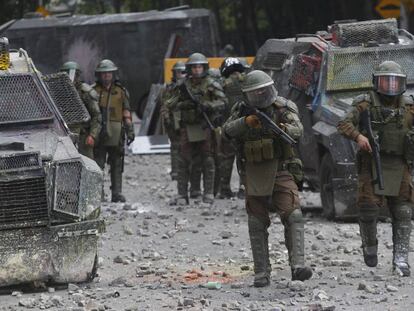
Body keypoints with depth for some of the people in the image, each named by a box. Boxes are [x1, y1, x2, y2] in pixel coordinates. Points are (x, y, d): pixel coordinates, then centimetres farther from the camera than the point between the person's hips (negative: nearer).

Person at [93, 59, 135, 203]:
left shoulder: (120, 91, 10)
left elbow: (126, 113, 9)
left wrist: (130, 130, 1)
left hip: (116, 133, 1)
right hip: (99, 131, -1)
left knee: (116, 164, 5)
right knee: (98, 163, -5)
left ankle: (117, 193, 9)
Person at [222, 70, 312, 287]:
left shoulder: (283, 108, -4)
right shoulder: (242, 110, 3)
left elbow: (297, 130, -19)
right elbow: (228, 130, -12)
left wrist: (285, 129, -42)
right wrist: (245, 122, -30)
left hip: (279, 171, -2)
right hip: (254, 175, 2)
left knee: (293, 216, -17)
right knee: (257, 224, 5)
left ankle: (297, 265, -24)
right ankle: (262, 273, 11)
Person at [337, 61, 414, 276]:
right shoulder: (365, 104, 1)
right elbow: (344, 124, -8)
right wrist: (358, 136, -27)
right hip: (372, 166, -2)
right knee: (368, 209, -8)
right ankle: (370, 246, 19)